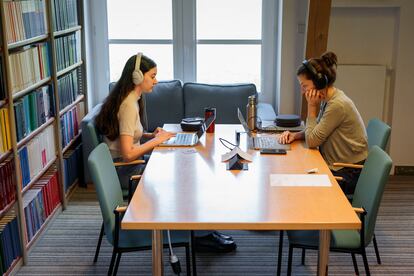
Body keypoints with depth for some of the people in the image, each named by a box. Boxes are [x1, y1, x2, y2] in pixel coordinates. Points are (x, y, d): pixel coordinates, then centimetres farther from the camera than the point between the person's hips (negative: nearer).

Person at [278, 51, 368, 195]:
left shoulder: (338, 105, -24)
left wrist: (312, 106, -15)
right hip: (335, 167, 8)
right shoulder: (327, 100, 4)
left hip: (348, 175, -8)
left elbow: (312, 141, -19)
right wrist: (295, 135, -5)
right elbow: (315, 131, 13)